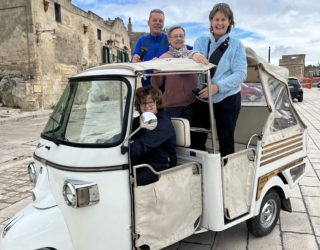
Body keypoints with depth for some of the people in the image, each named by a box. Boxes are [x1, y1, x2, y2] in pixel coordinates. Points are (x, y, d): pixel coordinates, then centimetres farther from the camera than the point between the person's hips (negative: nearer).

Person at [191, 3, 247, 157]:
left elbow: (240, 74, -10)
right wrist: (195, 55, -33)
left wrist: (217, 87, -24)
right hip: (202, 98, 2)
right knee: (196, 139, 7)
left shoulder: (236, 45, 2)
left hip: (227, 99, -2)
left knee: (226, 140, 9)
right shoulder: (200, 41, 8)